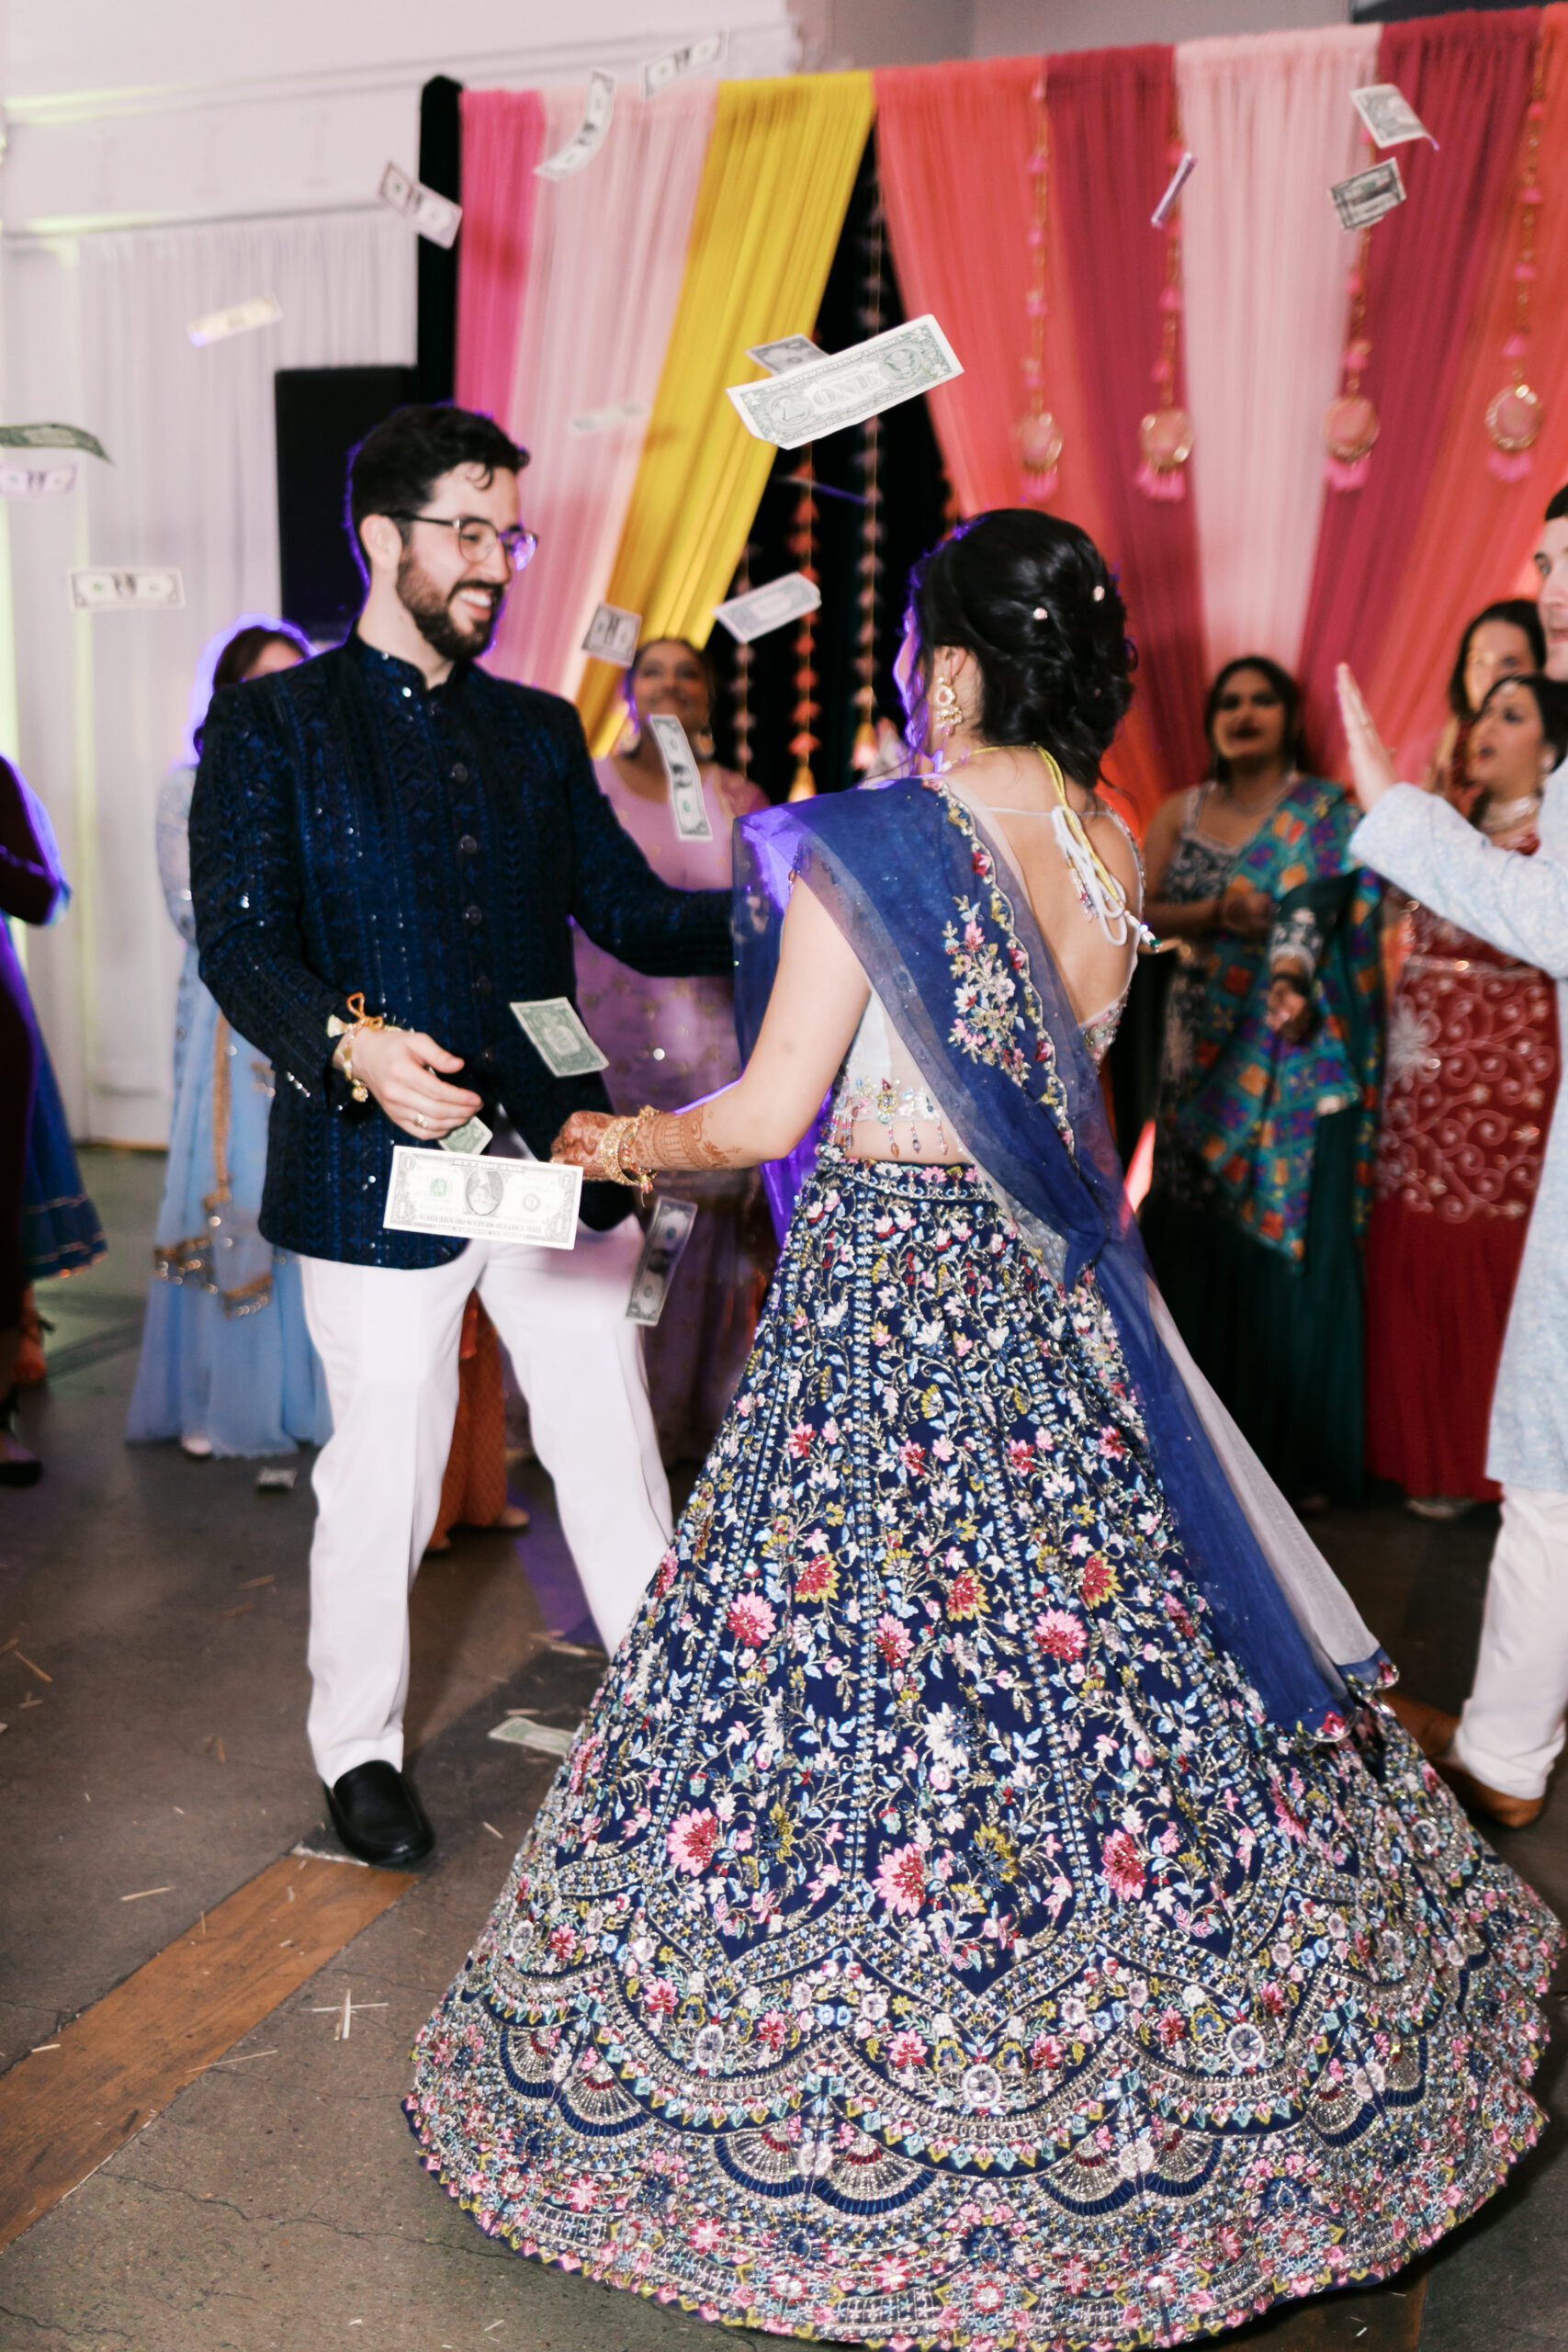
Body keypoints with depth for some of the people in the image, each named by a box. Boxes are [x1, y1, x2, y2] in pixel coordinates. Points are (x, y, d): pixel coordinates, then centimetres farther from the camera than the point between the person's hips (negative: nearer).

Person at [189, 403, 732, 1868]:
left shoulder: (539, 732, 15)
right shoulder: (272, 726, 0)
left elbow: (631, 912, 11)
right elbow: (239, 940, -10)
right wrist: (353, 1045, -29)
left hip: (553, 1149, 4)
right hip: (379, 1165, -4)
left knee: (615, 1451, 10)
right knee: (383, 1477, 8)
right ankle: (358, 1747, 30)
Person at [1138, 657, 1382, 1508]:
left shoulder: (1325, 811, 4)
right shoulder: (1182, 812, 14)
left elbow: (1313, 901, -10)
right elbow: (1142, 911, 7)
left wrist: (1293, 977, -27)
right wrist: (1216, 912, -11)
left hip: (1294, 1053, -3)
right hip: (1204, 1047, 3)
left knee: (1290, 1238, -4)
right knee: (1199, 1235, 4)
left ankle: (1297, 1450, 5)